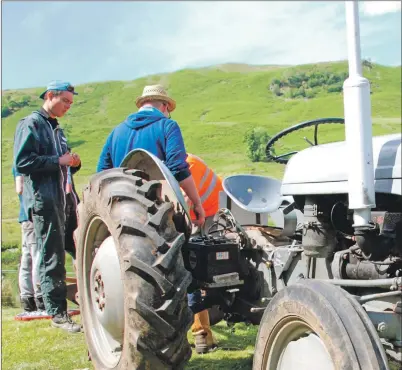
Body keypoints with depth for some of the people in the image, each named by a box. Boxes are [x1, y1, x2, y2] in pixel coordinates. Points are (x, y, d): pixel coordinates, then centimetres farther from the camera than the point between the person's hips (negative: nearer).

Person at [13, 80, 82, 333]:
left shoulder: (56, 129, 20)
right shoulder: (31, 124, -6)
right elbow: (22, 162, -16)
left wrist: (73, 163, 4)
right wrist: (58, 161, -16)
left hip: (61, 197, 8)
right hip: (42, 198, -8)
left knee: (57, 255, 12)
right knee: (52, 257, -7)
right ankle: (58, 312, -3)